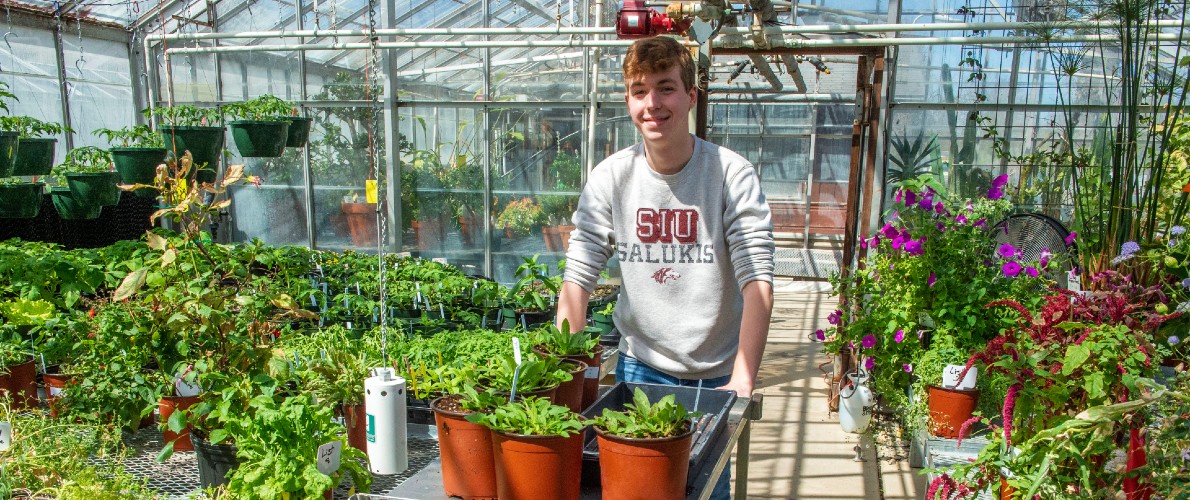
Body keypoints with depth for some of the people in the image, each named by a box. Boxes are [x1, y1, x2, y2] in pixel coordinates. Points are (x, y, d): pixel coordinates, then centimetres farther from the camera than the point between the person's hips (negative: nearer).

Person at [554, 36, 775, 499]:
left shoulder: (732, 175, -14)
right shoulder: (610, 178, -7)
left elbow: (757, 280, -18)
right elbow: (579, 276, -6)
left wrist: (743, 381, -26)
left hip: (716, 373, -1)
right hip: (639, 367, 2)